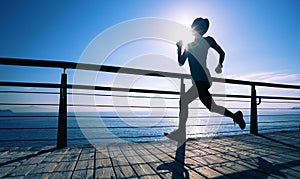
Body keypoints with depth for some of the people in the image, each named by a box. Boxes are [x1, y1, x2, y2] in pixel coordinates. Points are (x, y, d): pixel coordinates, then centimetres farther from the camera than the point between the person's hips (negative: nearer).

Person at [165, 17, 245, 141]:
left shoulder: (207, 40, 4)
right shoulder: (189, 45, 19)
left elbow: (221, 52, 18)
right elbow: (181, 63, 11)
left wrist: (220, 65, 10)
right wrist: (179, 47, 6)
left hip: (203, 80, -7)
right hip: (198, 81, 7)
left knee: (183, 100, -17)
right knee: (212, 107, 11)